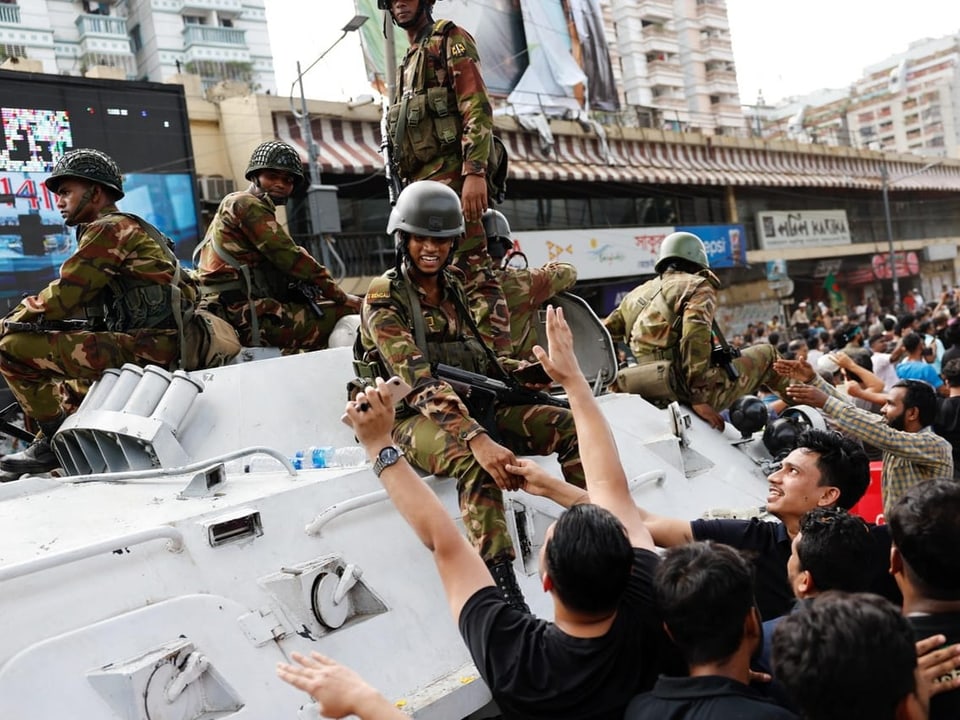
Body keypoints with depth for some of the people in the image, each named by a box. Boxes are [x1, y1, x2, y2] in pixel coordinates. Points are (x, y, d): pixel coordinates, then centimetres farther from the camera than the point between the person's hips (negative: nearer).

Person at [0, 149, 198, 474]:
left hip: (143, 348, -11)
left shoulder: (109, 229, -5)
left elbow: (62, 297, -11)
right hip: (162, 348, 11)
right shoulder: (135, 229, 25)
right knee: (65, 392, 31)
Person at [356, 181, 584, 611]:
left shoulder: (452, 287, 14)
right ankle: (504, 591, -40)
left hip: (474, 405, 7)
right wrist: (476, 438, -37)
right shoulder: (384, 297, -9)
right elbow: (418, 380, -24)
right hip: (417, 418, -7)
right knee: (476, 462, -38)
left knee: (570, 425, -10)